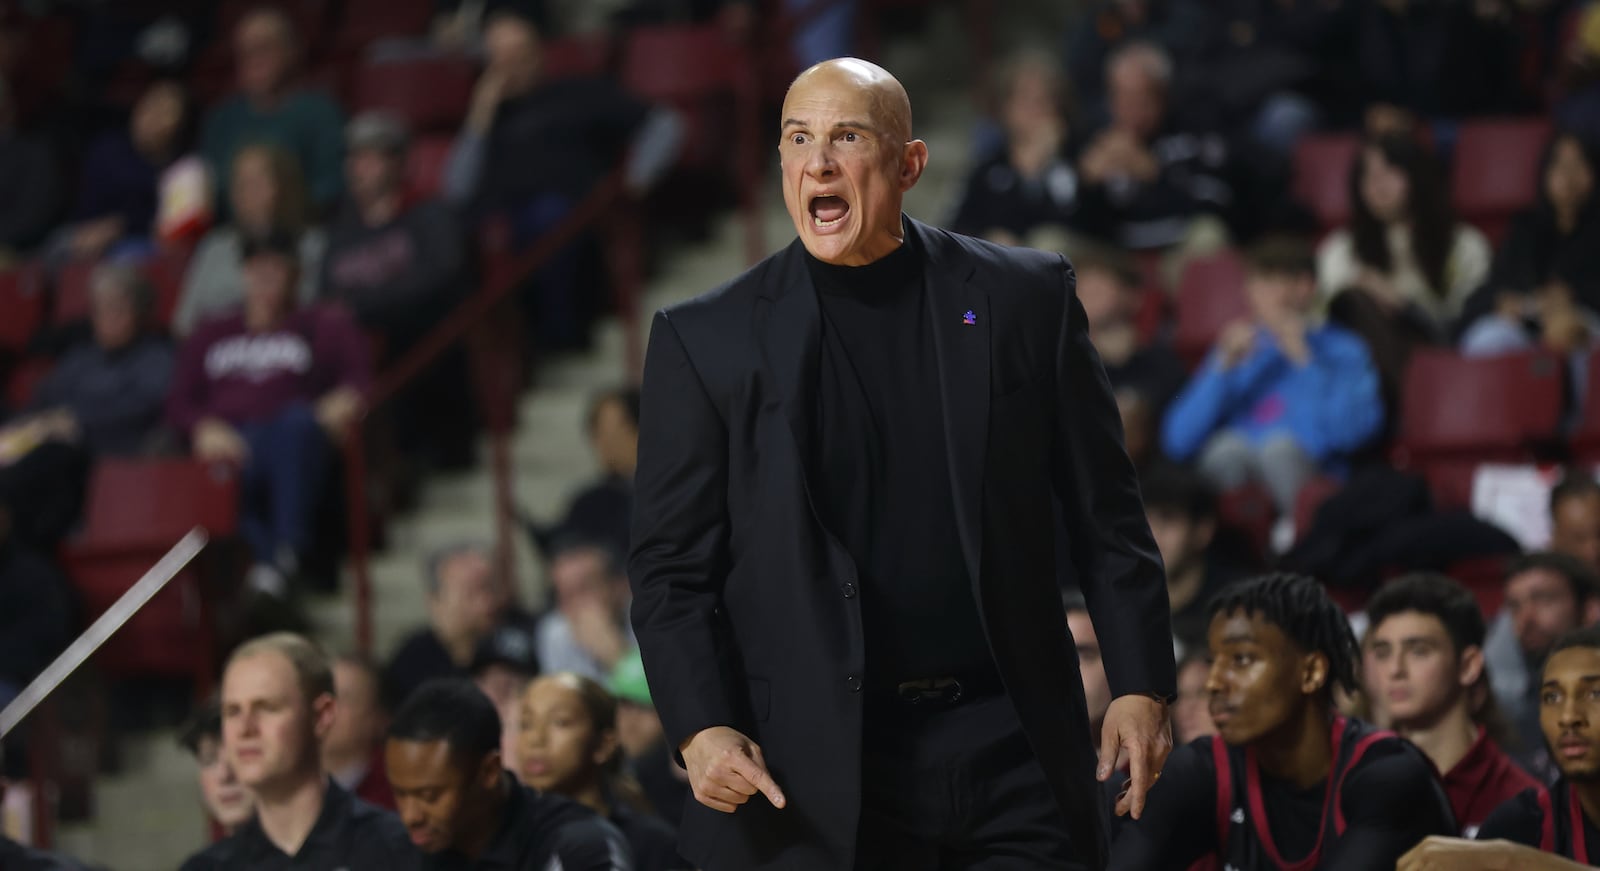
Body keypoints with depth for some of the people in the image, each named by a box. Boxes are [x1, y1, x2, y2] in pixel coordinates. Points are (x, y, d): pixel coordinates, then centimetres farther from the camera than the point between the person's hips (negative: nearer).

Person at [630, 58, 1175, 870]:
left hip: (1009, 745, 2)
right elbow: (670, 568, 2)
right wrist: (701, 730, -11)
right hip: (815, 780, -1)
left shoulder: (1025, 298, 6)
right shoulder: (705, 340, 3)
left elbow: (1105, 516, 9)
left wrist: (1140, 685, 2)